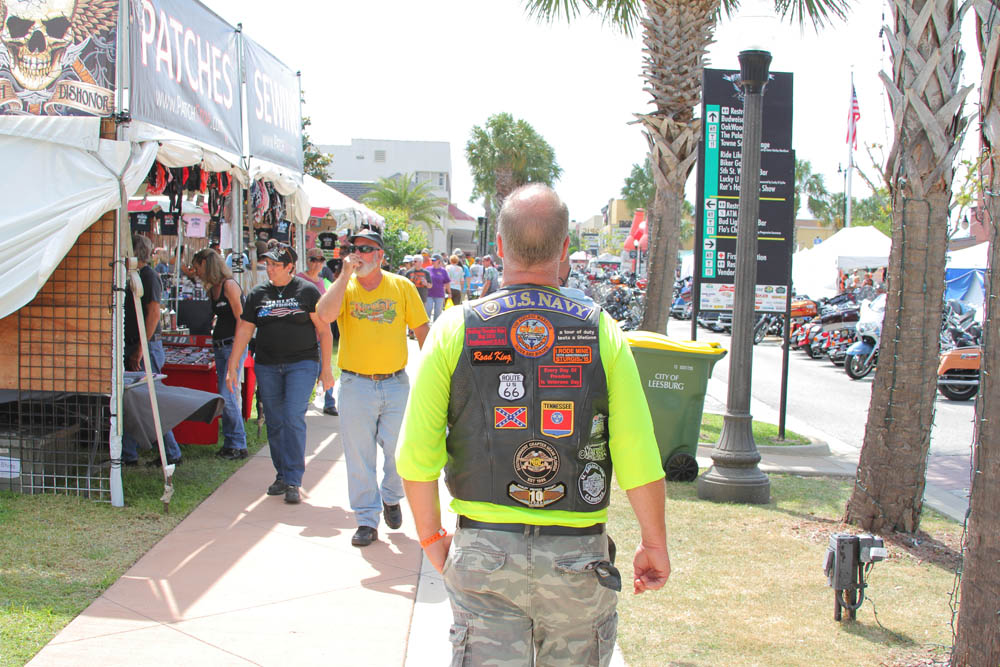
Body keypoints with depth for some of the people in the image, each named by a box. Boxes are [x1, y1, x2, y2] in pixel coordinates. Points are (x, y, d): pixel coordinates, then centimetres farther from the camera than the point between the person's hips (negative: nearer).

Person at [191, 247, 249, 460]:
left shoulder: (229, 285, -10)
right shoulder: (212, 289, 15)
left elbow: (240, 319, -12)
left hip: (233, 346, -8)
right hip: (219, 347, 8)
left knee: (228, 396, -11)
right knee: (226, 397, 8)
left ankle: (238, 445, -4)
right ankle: (230, 443, 12)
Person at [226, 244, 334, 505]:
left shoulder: (307, 291, -2)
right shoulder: (257, 294, 8)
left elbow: (323, 330, 0)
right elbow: (243, 332, 10)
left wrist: (326, 368, -3)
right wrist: (232, 367, 5)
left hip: (301, 363, -4)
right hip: (267, 366, 4)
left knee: (294, 418, -13)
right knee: (274, 423, 8)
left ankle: (293, 481, -9)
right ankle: (281, 476, 21)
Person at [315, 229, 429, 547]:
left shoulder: (402, 286, 1)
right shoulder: (344, 287, 1)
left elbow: (422, 330, 6)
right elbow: (325, 315, -19)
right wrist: (346, 274, -18)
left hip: (396, 382, 0)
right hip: (356, 385, 0)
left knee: (399, 450, 5)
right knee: (359, 455, 4)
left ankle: (391, 498, 35)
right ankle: (367, 520, 15)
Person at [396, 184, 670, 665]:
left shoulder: (455, 329, -5)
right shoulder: (601, 332, -6)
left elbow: (417, 456, -5)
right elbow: (640, 462, -8)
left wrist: (431, 536, 10)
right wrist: (654, 545, 7)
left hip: (483, 551, 0)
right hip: (577, 555, 0)